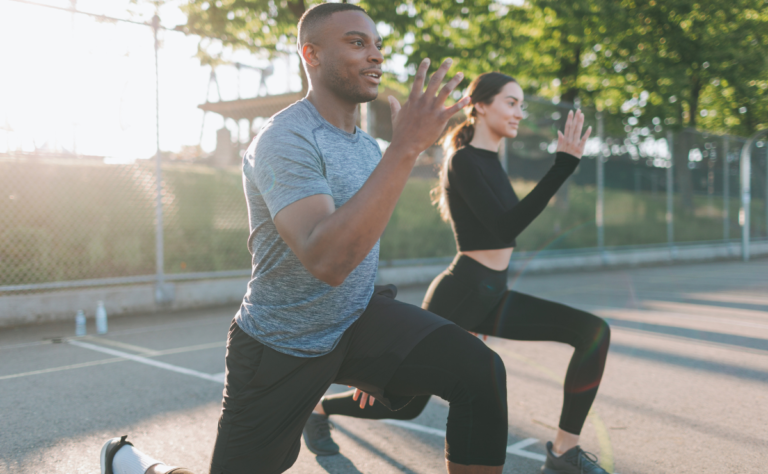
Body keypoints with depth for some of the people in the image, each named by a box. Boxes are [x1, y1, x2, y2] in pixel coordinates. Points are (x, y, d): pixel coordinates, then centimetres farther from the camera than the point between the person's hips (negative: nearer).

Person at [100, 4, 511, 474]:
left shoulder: (369, 145, 5)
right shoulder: (285, 141, -22)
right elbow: (326, 261, -38)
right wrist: (405, 148, -40)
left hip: (359, 319, 6)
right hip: (281, 348, -6)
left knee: (480, 370, -17)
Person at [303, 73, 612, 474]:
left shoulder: (489, 161, 12)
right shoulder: (464, 160, -15)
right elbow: (505, 228, -27)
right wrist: (563, 165, -29)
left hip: (491, 297, 8)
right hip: (460, 294, -8)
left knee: (593, 331, -8)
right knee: (407, 403, 7)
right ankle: (319, 407, 34)